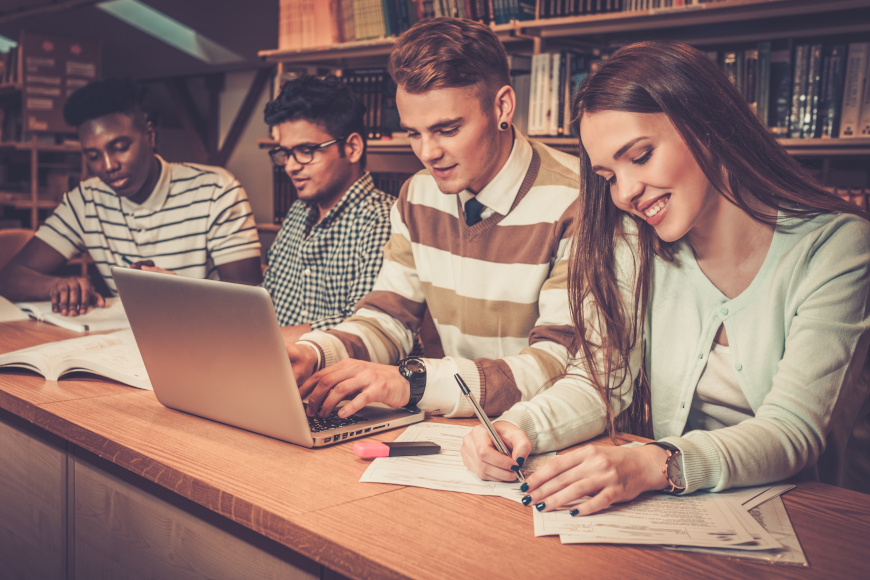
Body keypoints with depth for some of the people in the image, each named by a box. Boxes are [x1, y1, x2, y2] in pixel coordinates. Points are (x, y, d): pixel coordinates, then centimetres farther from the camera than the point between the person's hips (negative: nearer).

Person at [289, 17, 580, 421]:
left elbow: (565, 364, -22)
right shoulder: (417, 197, 4)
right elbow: (388, 318, 8)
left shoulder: (575, 204, -17)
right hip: (458, 431, 5)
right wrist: (313, 355, -13)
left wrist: (413, 383, -31)